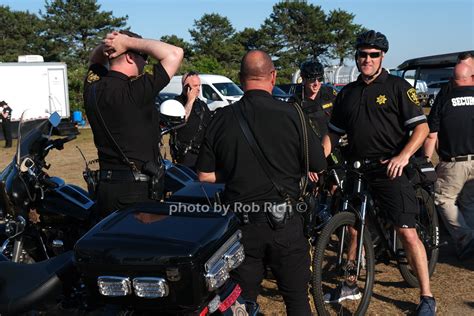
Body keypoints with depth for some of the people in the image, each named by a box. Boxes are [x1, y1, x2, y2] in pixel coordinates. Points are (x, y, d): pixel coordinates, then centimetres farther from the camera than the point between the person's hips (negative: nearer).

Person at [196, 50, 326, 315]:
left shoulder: (223, 118, -5)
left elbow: (205, 175, -1)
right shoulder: (291, 114, -11)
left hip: (240, 223, 2)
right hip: (285, 223, -1)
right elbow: (318, 166, -2)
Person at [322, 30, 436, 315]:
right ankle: (350, 286, 30)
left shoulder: (398, 87, -3)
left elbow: (421, 127, -8)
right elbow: (333, 132, 17)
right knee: (354, 229, 14)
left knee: (408, 233, -8)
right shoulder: (347, 93, 12)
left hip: (390, 171, -5)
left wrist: (403, 156, -23)